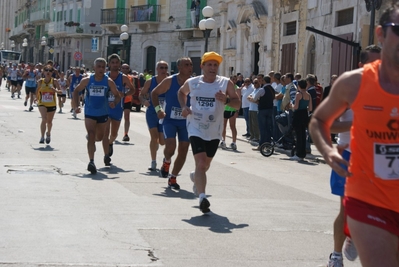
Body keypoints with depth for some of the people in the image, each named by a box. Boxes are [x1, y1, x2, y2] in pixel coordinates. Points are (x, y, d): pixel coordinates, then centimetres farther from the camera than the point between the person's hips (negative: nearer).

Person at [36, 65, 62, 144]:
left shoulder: (54, 81, -9)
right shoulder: (40, 81, -4)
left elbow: (60, 91, -17)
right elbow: (38, 91, 11)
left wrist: (55, 90, -36)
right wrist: (37, 99, 8)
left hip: (52, 105, 1)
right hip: (42, 104, -1)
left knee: (49, 121, 16)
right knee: (44, 119, -23)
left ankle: (48, 133, 45)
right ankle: (42, 137, -20)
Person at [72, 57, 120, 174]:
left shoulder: (109, 81, -7)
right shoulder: (87, 80, -7)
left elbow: (117, 95, -2)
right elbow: (76, 91, 6)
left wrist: (114, 103, -25)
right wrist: (76, 105, -6)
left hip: (103, 113, 2)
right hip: (89, 113, -2)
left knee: (99, 137, 18)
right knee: (91, 136, -14)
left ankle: (90, 137, 54)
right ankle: (91, 161, -17)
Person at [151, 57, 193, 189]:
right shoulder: (169, 81, -8)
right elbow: (154, 93, 4)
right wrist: (158, 109, -7)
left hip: (186, 121, 3)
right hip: (170, 119, -3)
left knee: (183, 150, 2)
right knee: (170, 145, -20)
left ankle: (172, 178, 18)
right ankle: (166, 161, 16)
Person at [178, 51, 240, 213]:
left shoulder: (226, 83, -5)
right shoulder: (192, 83, -2)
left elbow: (238, 104, -4)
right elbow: (181, 92, 20)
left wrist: (226, 100, -25)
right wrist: (184, 106, 2)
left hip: (214, 132, 2)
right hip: (196, 130, -2)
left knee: (206, 165, 19)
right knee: (201, 163, -19)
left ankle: (195, 177, 53)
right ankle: (202, 197, -26)